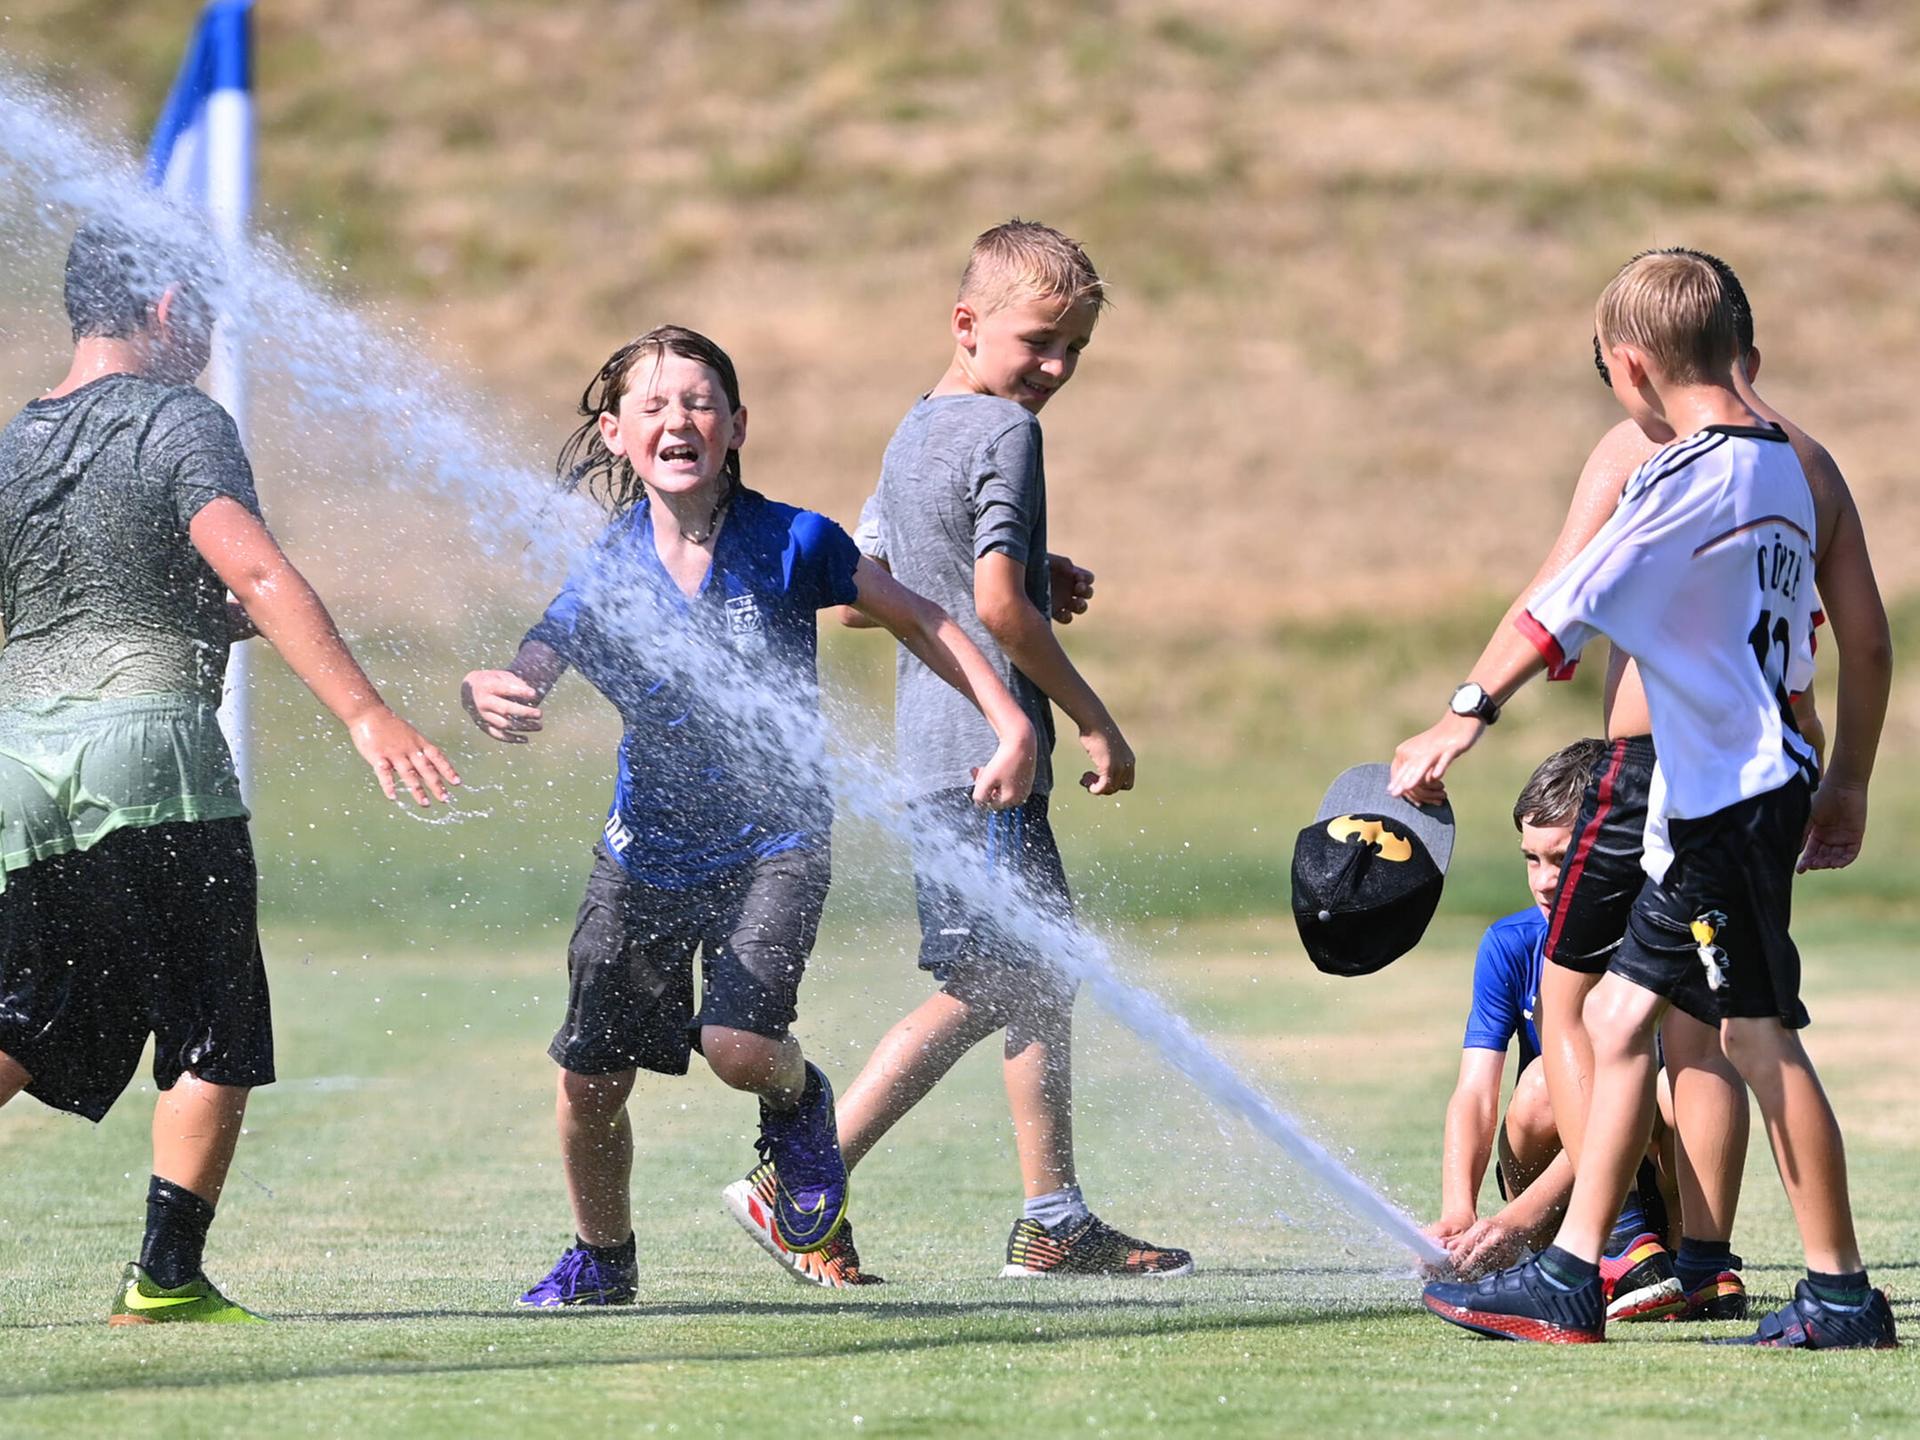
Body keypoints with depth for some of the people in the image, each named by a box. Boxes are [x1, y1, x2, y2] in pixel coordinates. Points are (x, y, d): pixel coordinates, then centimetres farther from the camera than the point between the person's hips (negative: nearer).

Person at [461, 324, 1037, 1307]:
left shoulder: (790, 544, -13)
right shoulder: (606, 569, -10)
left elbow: (915, 621, 0)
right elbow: (524, 686, -20)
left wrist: (1009, 725, -6)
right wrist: (487, 699, -44)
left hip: (774, 838, -2)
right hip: (650, 848, 3)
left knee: (738, 1045, -24)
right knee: (591, 1078, 3)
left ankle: (798, 1105, 14)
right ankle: (602, 1260, 30)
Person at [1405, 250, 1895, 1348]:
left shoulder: (1691, 476, -15)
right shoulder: (1781, 466, 14)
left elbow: (1574, 606, -22)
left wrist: (1470, 716, -26)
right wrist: (1838, 785, 28)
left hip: (1730, 794, -10)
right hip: (1749, 786, 10)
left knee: (1760, 1034, -5)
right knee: (1620, 1015, 11)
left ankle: (1842, 1295, -2)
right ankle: (1569, 1279, 11)